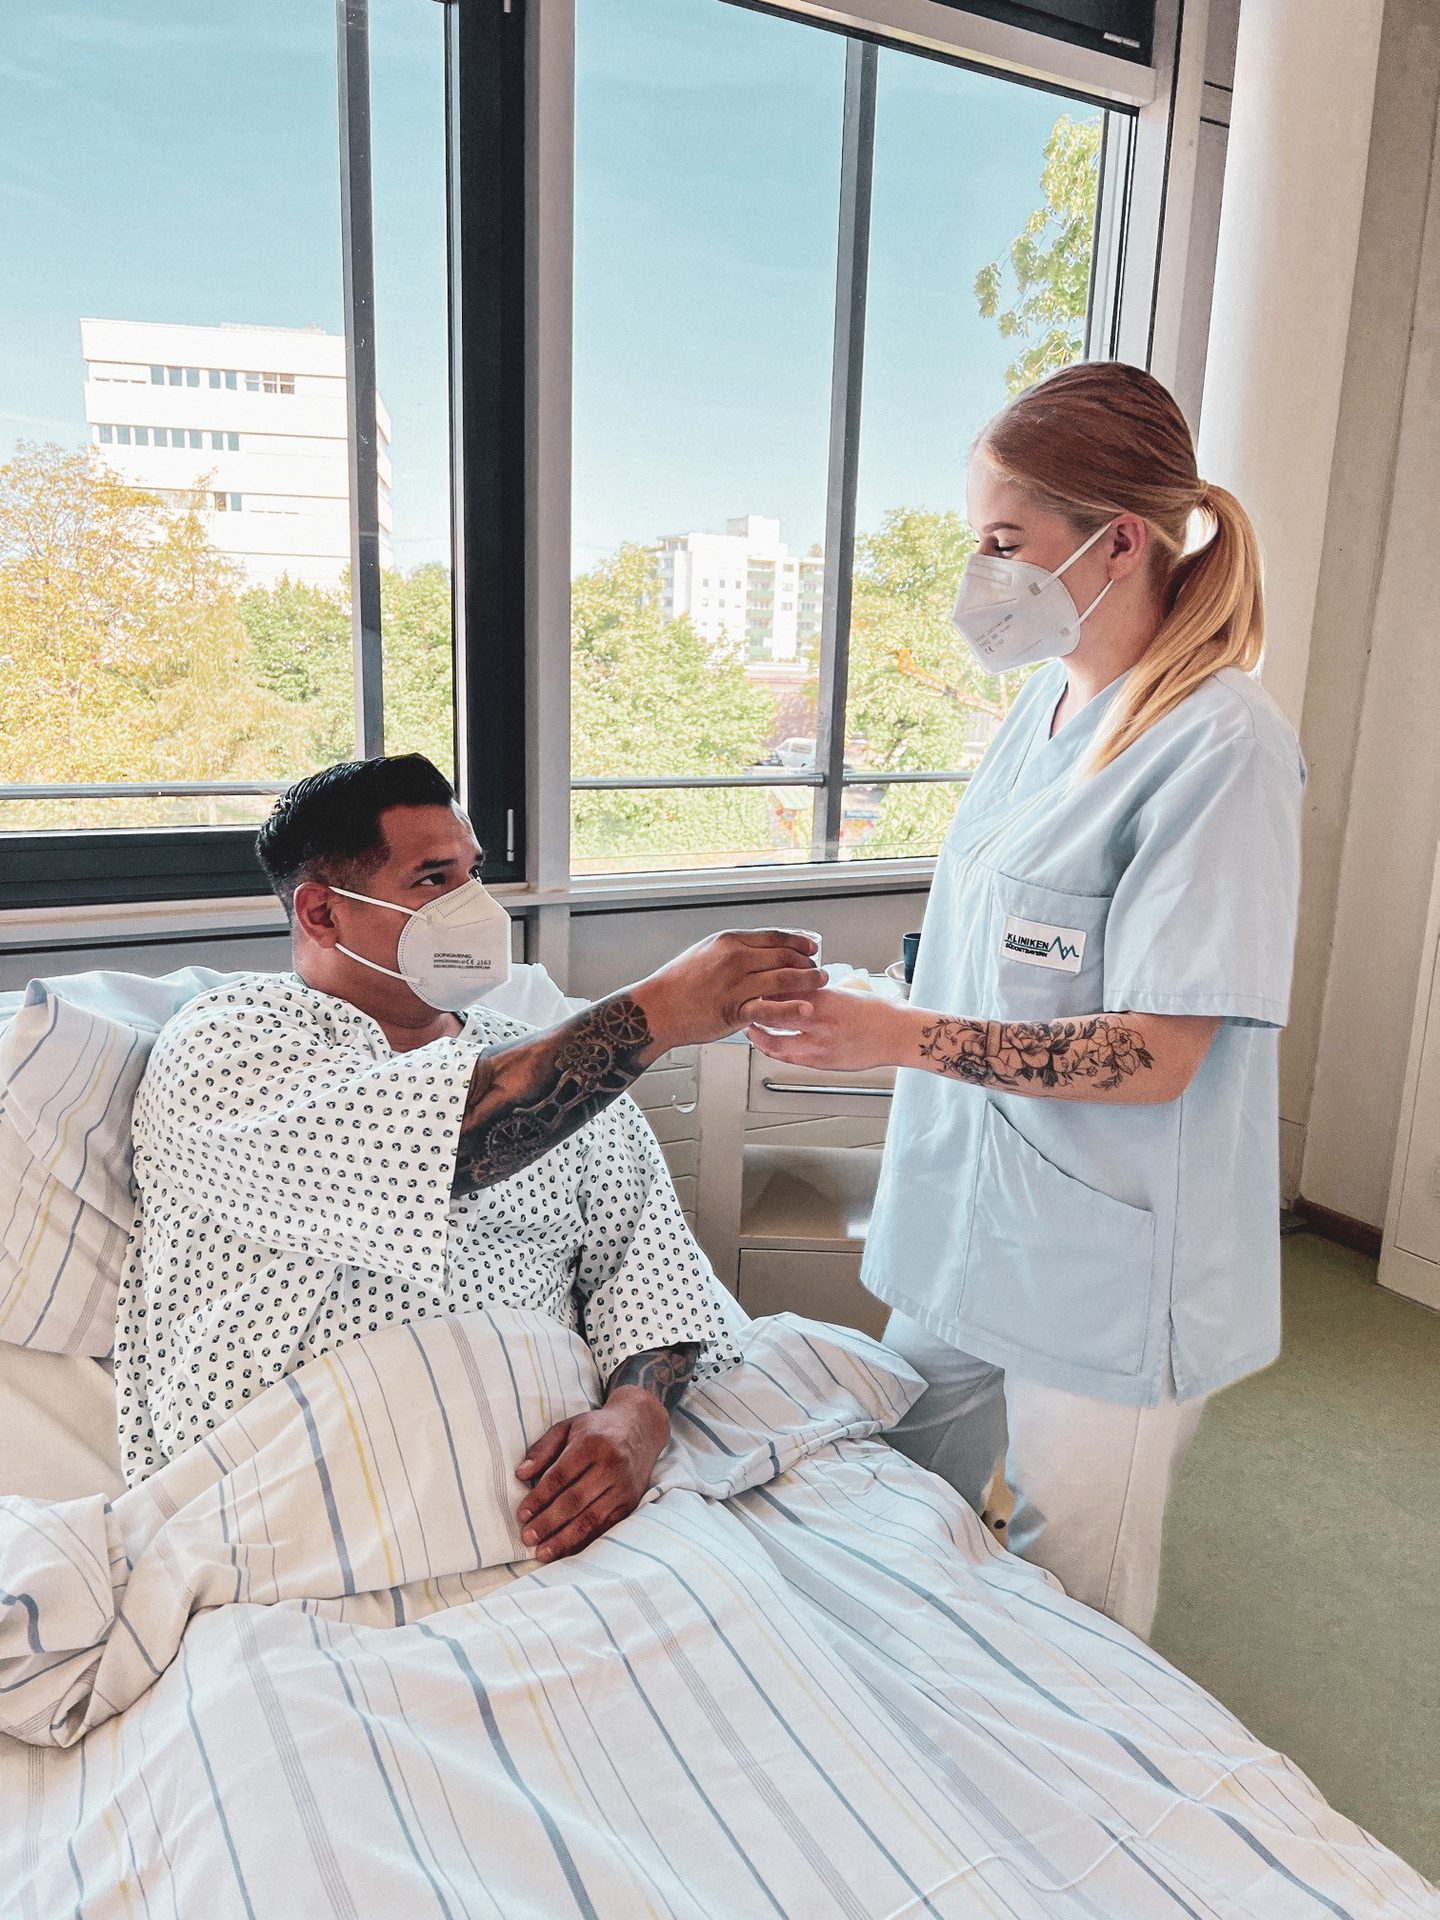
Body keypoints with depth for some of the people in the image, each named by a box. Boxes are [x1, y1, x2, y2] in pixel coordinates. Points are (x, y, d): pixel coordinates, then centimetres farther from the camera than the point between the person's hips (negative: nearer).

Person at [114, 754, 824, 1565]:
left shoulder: (564, 1068, 16)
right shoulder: (225, 1037, -1)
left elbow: (644, 1260, 7)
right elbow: (399, 1150, -22)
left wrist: (639, 1413, -15)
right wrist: (653, 1014, -24)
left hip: (535, 1482, 4)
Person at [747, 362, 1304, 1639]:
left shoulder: (1220, 742, -18)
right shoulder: (1045, 700, 8)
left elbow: (1156, 1054, -21)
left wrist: (901, 1036, -27)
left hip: (1105, 1279, -8)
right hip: (961, 1238, 8)